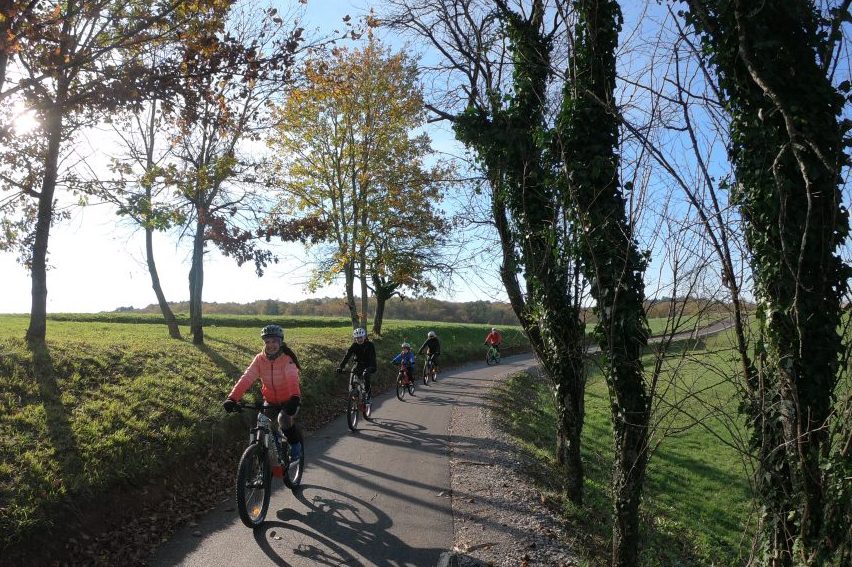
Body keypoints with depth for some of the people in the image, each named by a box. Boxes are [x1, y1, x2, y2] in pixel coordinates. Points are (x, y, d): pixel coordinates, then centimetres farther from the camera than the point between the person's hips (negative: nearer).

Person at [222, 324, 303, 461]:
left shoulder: (287, 358, -22)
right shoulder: (259, 359, -12)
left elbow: (292, 378, -40)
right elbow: (246, 378, -24)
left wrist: (295, 398, -59)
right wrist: (232, 398, -39)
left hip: (289, 400, -4)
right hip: (270, 401, 4)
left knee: (284, 420, -29)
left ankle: (296, 444, -2)